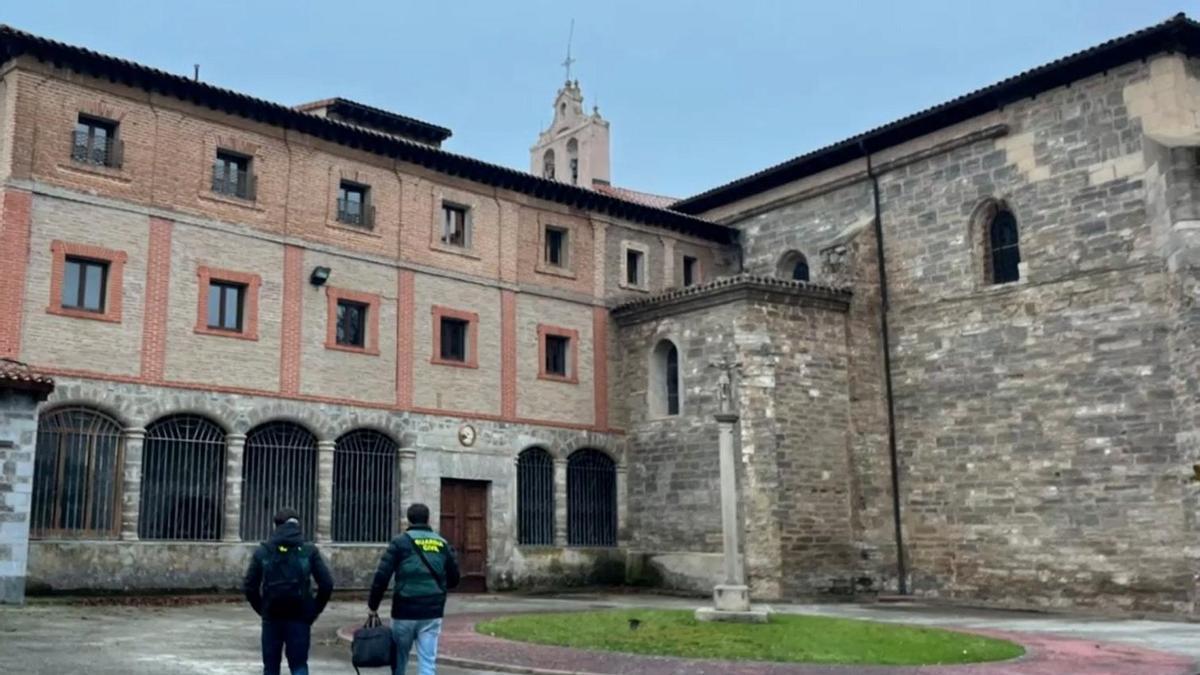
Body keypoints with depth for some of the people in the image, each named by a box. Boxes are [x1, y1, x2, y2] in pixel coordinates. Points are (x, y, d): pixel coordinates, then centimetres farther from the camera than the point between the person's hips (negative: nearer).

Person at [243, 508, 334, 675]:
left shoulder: (262, 551, 1)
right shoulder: (309, 551, -1)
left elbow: (249, 586, -1)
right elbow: (326, 584, -6)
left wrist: (262, 610, 10)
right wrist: (314, 611, 4)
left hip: (271, 618, 1)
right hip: (300, 618, -1)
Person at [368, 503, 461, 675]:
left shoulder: (400, 542, -2)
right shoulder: (442, 544, 7)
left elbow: (382, 576, -8)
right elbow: (454, 579, 11)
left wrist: (373, 605, 2)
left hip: (405, 611, -1)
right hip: (432, 613, 2)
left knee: (399, 659, 16)